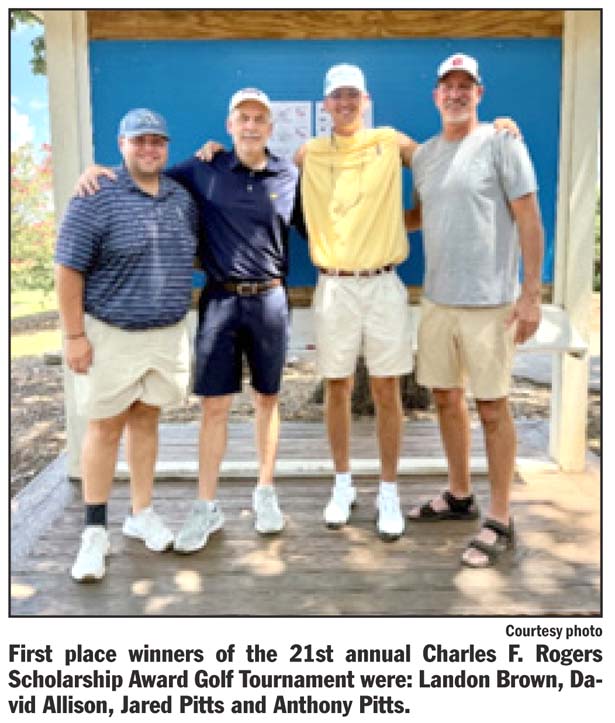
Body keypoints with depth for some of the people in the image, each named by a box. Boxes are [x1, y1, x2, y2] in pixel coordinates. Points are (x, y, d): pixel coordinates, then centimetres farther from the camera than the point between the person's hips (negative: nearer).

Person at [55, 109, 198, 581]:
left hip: (168, 334, 4)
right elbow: (68, 270, -11)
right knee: (106, 427, 4)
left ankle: (142, 514, 27)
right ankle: (95, 531, 16)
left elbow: (193, 256, 22)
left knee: (146, 419, 14)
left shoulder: (183, 199, 8)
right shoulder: (96, 198, -9)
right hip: (110, 334, -4)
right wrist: (75, 335, -13)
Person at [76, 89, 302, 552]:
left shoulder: (290, 177, 4)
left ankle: (266, 494, 25)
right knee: (215, 405, 1)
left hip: (269, 299, 1)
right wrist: (96, 169, -2)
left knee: (267, 398, 10)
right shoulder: (204, 170, 4)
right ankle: (207, 507, 13)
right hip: (220, 299, 0)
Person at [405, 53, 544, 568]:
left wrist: (531, 292, -14)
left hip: (488, 301, -6)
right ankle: (460, 496, 31)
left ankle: (500, 522, 12)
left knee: (492, 408, -1)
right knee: (446, 398, 13)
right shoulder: (424, 153, 13)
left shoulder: (501, 143, -5)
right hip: (436, 298, 6)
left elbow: (529, 219, -8)